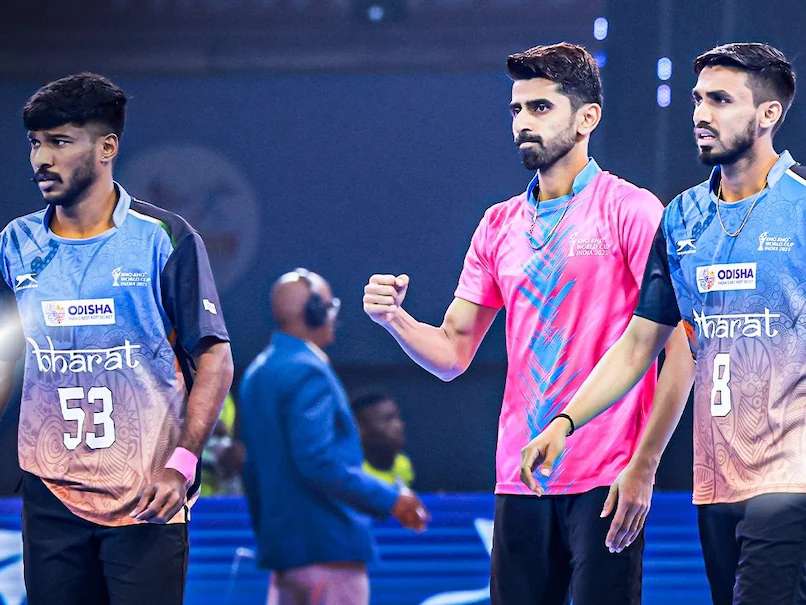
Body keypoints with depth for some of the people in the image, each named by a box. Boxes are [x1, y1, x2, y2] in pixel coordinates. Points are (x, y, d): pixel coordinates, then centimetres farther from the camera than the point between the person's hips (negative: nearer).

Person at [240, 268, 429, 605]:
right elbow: (320, 464, -23)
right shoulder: (307, 372, -14)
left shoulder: (258, 372, 16)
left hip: (282, 541, 10)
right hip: (327, 542, -10)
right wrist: (389, 500, -19)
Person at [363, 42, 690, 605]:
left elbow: (681, 343, -8)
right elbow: (452, 352, 17)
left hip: (604, 480, -5)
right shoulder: (499, 225, 14)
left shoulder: (629, 210, -3)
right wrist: (395, 317, -4)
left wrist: (645, 463, -16)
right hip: (519, 479, 5)